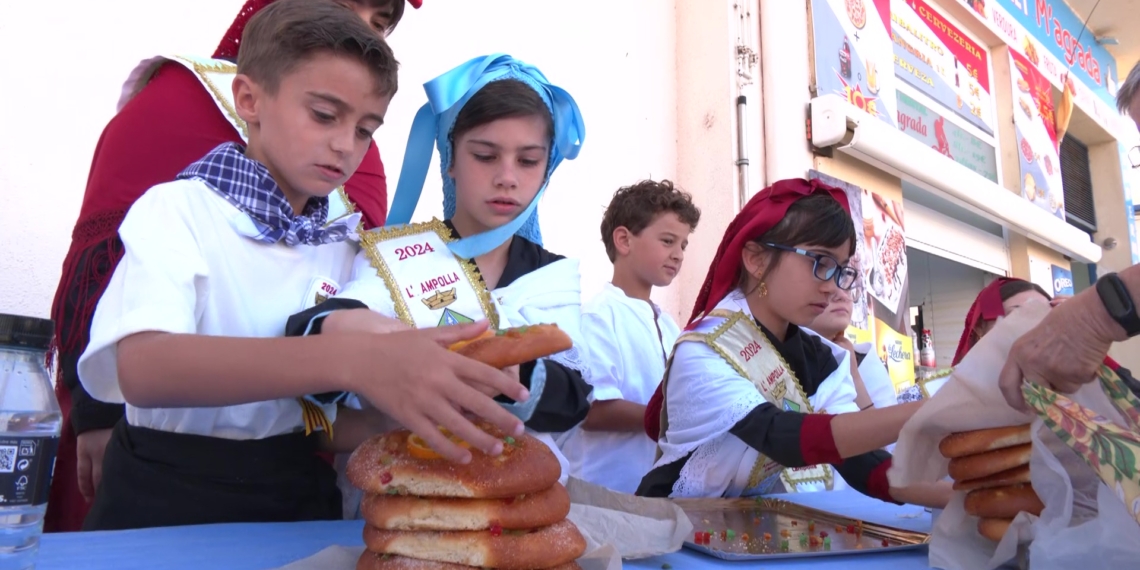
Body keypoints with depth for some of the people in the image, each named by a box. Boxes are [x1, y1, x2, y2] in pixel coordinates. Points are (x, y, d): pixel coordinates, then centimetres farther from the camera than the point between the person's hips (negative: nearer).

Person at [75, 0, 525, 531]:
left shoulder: (343, 246, 6)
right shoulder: (177, 209, -6)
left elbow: (323, 425, 6)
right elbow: (143, 368, -26)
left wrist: (414, 420, -13)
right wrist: (351, 359, -38)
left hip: (296, 501, 3)